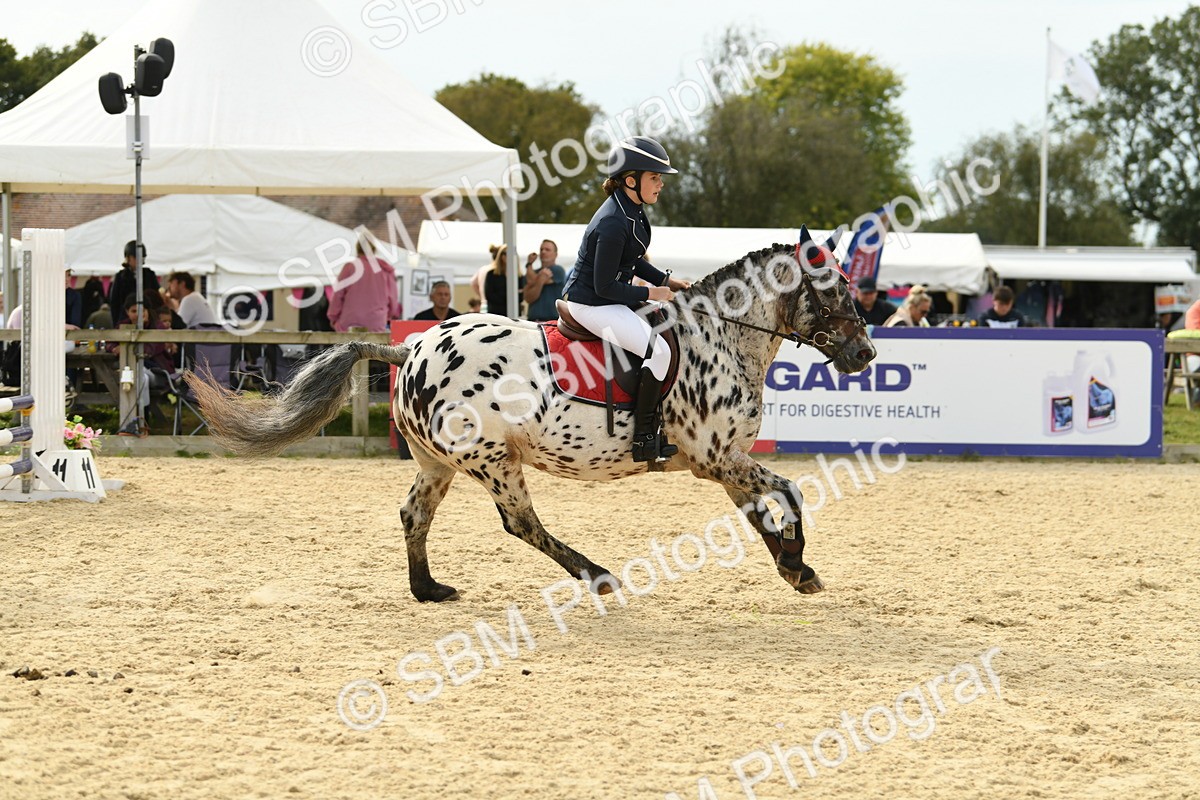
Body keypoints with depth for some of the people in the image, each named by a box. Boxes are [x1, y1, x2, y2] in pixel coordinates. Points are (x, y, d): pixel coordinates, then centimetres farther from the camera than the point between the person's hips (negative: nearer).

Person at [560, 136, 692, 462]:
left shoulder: (634, 211, 5)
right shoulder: (613, 224, -26)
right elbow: (604, 286, -23)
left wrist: (665, 280, 8)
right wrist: (651, 293, -15)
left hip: (610, 299, 11)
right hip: (590, 304, -11)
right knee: (659, 350, -22)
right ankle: (644, 437, -16)